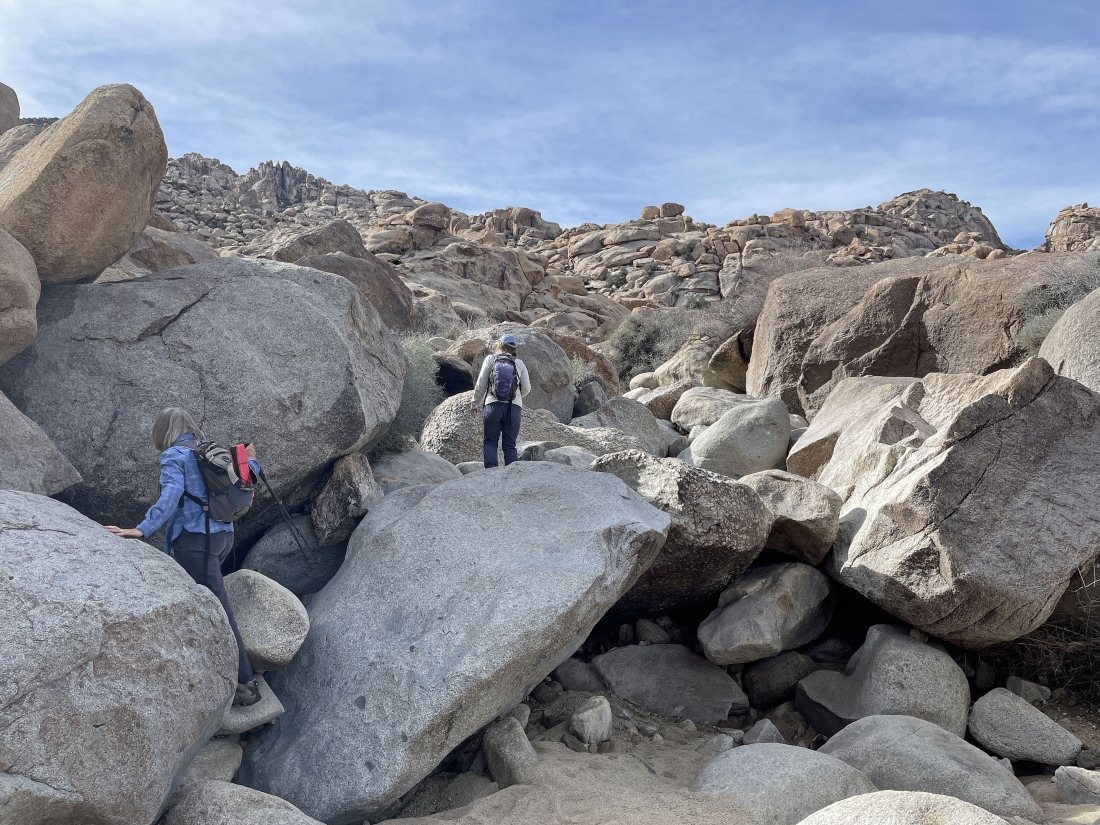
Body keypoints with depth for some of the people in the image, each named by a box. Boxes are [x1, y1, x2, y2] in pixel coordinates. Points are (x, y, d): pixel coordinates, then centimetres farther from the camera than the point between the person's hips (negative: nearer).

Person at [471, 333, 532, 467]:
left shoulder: (490, 359, 4)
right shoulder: (519, 363, 8)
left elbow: (480, 385, 5)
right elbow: (526, 389, 9)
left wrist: (475, 404, 16)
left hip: (493, 405, -2)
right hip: (514, 407, 2)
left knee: (490, 442, 4)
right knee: (510, 445, 6)